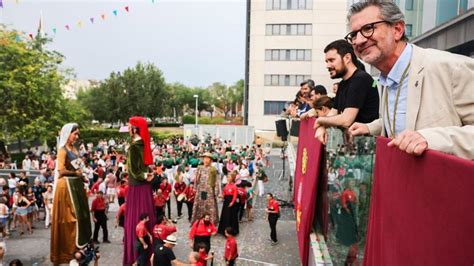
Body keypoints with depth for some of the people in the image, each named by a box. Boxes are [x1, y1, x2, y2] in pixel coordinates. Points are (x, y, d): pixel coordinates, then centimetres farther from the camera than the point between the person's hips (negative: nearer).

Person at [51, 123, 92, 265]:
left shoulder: (74, 149, 11)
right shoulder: (63, 150, -13)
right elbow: (61, 170, -21)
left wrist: (81, 177, 5)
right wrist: (76, 173, -9)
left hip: (76, 184, 8)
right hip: (67, 185, -8)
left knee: (80, 212, 14)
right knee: (71, 215, 0)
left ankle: (80, 242, 27)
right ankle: (70, 245, 13)